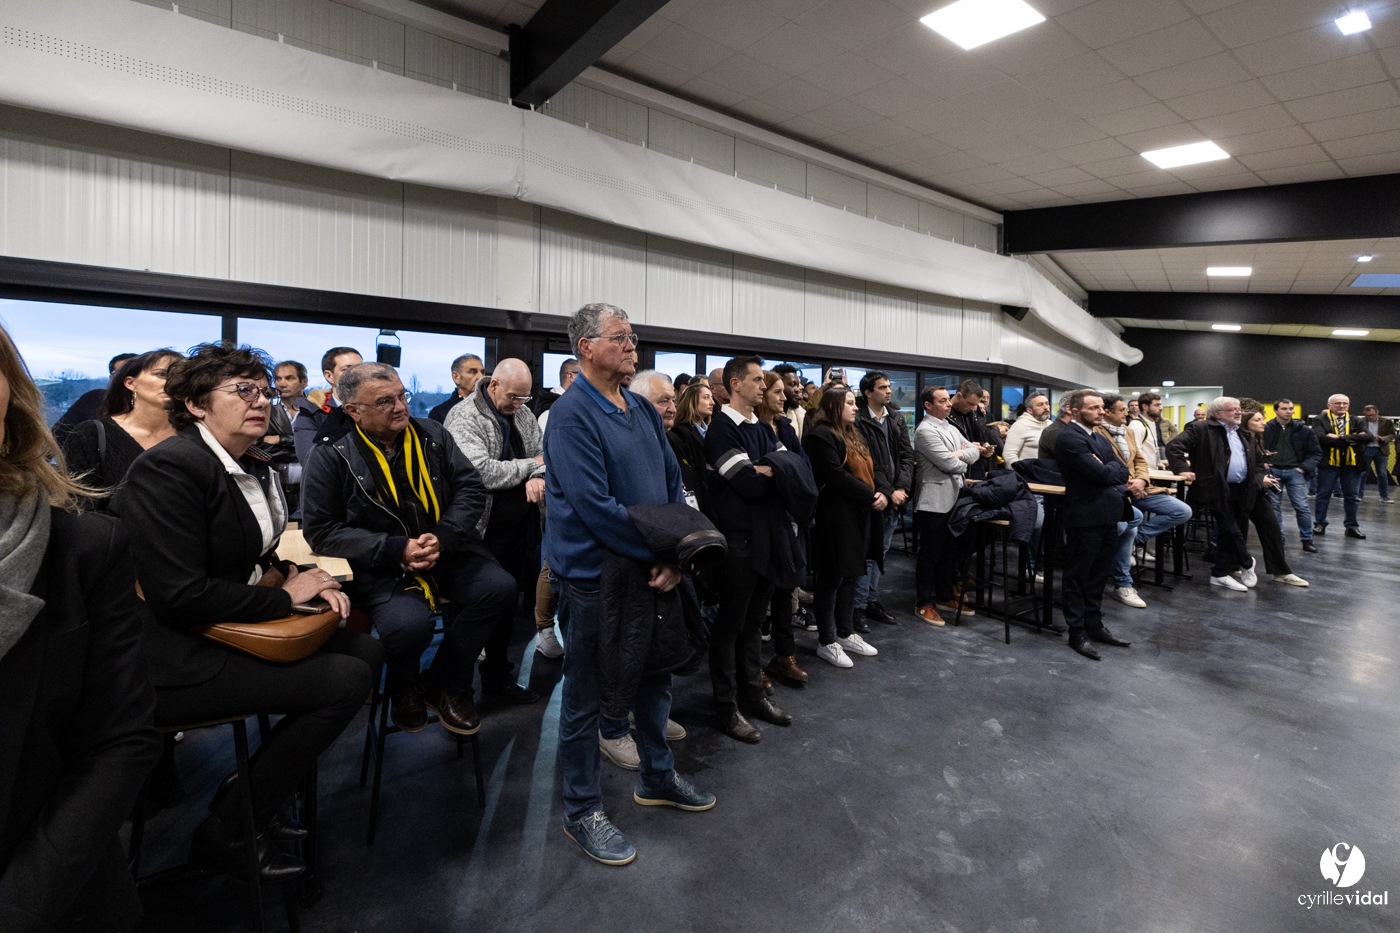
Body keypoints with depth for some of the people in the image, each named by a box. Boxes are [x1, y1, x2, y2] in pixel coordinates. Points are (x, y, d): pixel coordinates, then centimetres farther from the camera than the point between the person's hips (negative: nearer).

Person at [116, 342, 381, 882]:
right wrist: (284, 597, -14)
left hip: (223, 631, 9)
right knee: (345, 680, -19)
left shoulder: (254, 468, 9)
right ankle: (227, 831, 0)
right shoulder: (169, 467, -19)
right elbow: (180, 595, -25)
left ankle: (264, 797, 16)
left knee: (365, 650, 4)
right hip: (170, 660, -9)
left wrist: (295, 575, 0)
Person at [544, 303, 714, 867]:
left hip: (653, 572, 8)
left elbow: (673, 483, 6)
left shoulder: (643, 409, 8)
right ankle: (582, 811, 29)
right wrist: (660, 553, -19)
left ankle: (657, 778, 44)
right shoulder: (571, 415, -17)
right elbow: (594, 504, -25)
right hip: (594, 576, -8)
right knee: (585, 695, 9)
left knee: (656, 676, 22)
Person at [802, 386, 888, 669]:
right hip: (835, 518, -9)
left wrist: (884, 492, -4)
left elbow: (869, 470, 15)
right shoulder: (821, 435, -13)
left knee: (850, 574, 17)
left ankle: (845, 633, 30)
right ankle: (827, 642, 13)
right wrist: (872, 497, -16)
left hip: (858, 516, 9)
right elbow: (836, 476, -21)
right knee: (833, 576, 0)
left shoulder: (853, 435, 18)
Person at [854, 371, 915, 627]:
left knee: (881, 551, 15)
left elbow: (907, 455, 8)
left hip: (894, 497, 7)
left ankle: (872, 600, 26)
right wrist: (887, 492, -14)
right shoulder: (858, 421, -11)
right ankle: (859, 605, 9)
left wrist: (902, 488, -6)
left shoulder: (897, 419, 12)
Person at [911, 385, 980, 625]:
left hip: (954, 498, 9)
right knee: (930, 554, 0)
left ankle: (945, 597, 30)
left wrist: (960, 455, -8)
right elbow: (949, 464, -19)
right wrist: (964, 463, 2)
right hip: (935, 500, -9)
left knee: (952, 551, 16)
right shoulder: (926, 430, -13)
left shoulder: (951, 429, 16)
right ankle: (924, 603, 11)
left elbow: (975, 451, 12)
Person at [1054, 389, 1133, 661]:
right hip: (1085, 518, -9)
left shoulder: (1102, 439, 16)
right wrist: (1113, 469, -1)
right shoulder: (1069, 439, -15)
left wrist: (1107, 470, -13)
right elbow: (1101, 474, -21)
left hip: (1108, 516, 9)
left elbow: (1122, 471, 6)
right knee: (1077, 578, 3)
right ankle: (1077, 633, 13)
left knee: (1099, 577, 18)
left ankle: (1094, 625, 30)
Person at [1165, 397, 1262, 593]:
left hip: (1240, 491, 7)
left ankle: (1220, 573, 18)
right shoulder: (1201, 429, -6)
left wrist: (1257, 478, 12)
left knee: (1226, 532, 11)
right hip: (1218, 490, -7)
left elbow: (1258, 460, 28)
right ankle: (1247, 564, 19)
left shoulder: (1243, 435, 19)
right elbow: (1174, 447, -14)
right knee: (1232, 530, -4)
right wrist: (1183, 469, -22)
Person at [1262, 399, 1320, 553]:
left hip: (1294, 471, 0)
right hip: (1273, 471, 0)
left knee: (1302, 506, -3)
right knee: (1274, 506, 5)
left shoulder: (1303, 430, 4)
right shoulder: (1266, 429, 0)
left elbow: (1316, 452, 8)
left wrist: (1304, 467, -4)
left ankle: (1307, 540, 7)